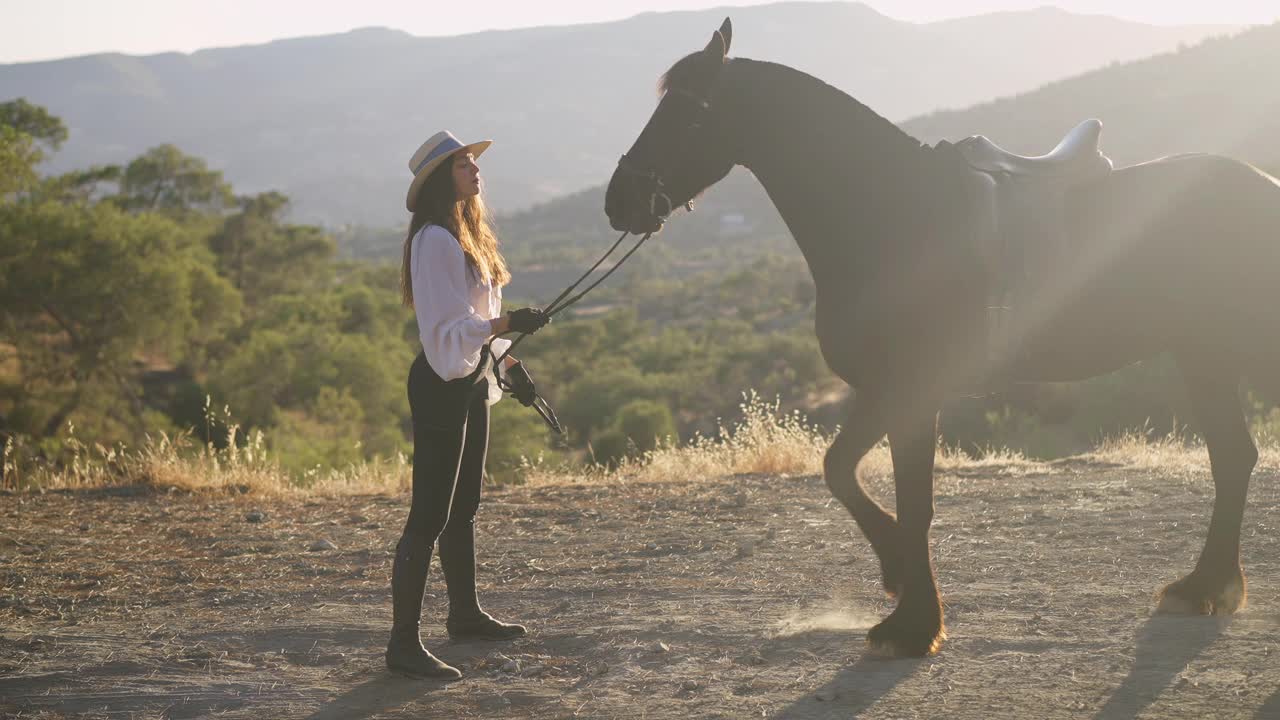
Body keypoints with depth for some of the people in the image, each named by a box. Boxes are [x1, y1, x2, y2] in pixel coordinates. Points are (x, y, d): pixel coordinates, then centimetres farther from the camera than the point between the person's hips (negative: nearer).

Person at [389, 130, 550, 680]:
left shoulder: (468, 233, 13)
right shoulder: (434, 240, -18)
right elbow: (444, 326, -24)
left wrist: (509, 363, 23)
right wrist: (507, 323, -34)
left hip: (472, 382, 10)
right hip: (443, 384, -10)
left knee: (463, 508, 20)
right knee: (429, 516, -9)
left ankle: (465, 615, 33)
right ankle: (403, 644, -7)